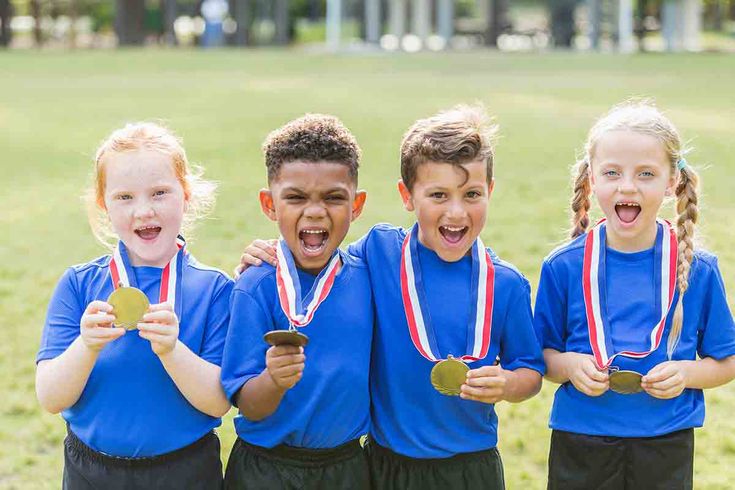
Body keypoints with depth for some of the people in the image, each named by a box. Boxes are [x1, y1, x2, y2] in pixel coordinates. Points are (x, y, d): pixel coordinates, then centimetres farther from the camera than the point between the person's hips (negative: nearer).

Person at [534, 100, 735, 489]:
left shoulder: (698, 270, -4)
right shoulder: (564, 267, -4)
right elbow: (543, 354, 4)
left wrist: (686, 373, -15)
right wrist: (569, 365, -16)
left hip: (666, 446, 0)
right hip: (580, 444, 0)